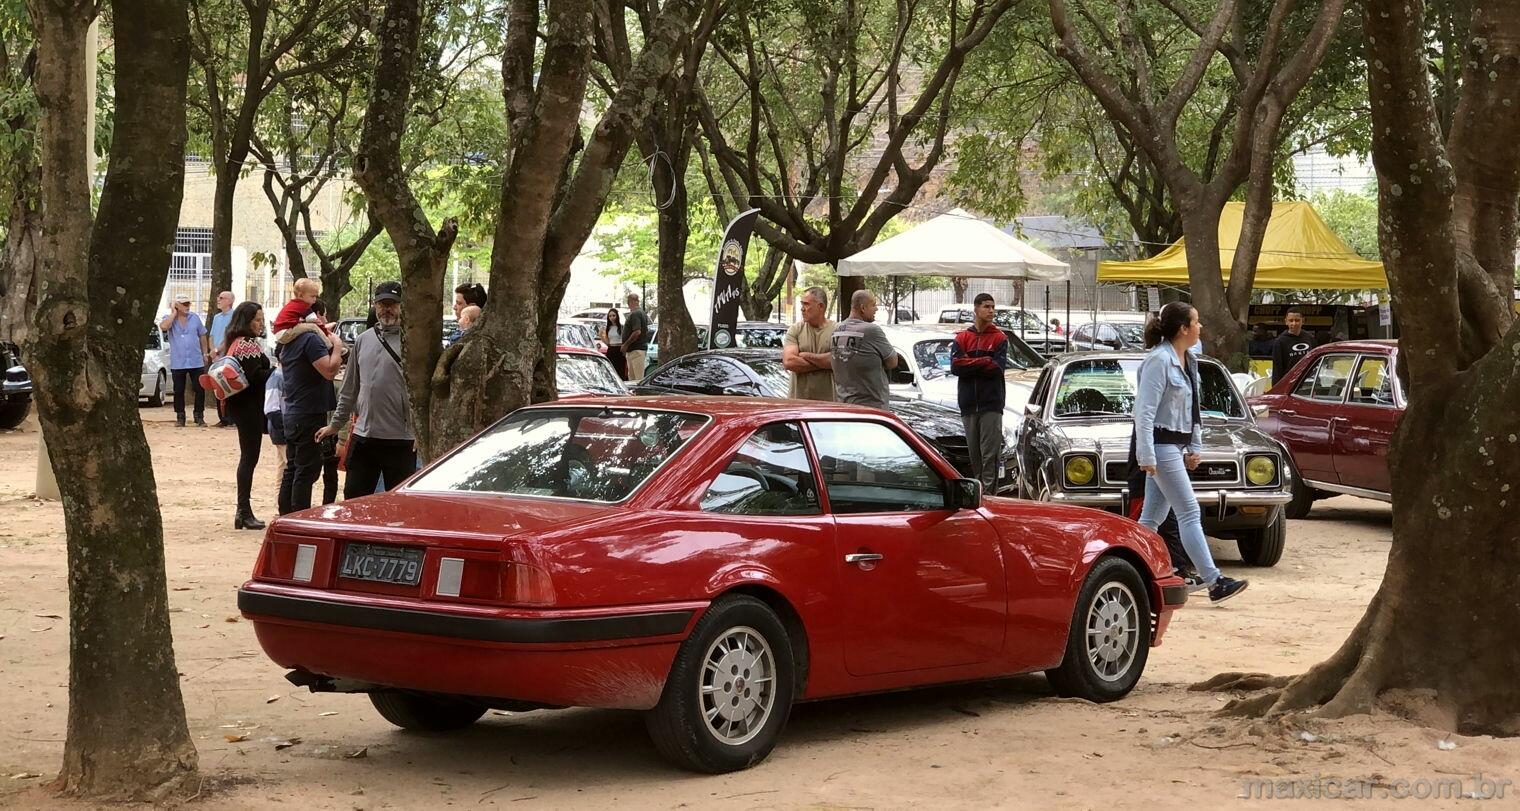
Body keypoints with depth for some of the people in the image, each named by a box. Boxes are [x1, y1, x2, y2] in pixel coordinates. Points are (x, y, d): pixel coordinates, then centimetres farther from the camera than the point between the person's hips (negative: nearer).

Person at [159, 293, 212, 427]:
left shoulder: (195, 318, 7)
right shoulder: (169, 318, 0)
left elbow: (202, 336, 15)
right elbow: (164, 326, -24)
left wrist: (205, 353, 13)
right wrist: (174, 314, -14)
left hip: (196, 362, 1)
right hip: (178, 363, -1)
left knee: (200, 390, 0)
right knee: (179, 391, 4)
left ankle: (199, 416, 11)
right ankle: (180, 417, 14)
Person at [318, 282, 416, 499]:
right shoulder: (363, 341, 14)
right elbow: (350, 389, 21)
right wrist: (335, 424, 21)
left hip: (400, 440, -5)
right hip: (363, 436, 5)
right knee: (353, 497, 9)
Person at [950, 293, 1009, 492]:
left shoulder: (999, 338, 6)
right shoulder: (961, 338, 11)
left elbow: (998, 368, -7)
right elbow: (955, 367, -2)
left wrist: (970, 364, -6)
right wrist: (984, 362, -7)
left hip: (991, 402, -3)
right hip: (968, 402, 3)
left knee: (990, 453, -9)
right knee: (973, 451, 5)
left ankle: (989, 490, -12)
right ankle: (976, 489, 11)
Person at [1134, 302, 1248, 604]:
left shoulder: (1188, 361, 12)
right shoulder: (1158, 361, -17)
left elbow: (1193, 409, 20)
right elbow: (1144, 412, -19)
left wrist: (1195, 447, 17)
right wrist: (1147, 456, -21)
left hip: (1176, 446, 9)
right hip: (1161, 445, -9)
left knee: (1153, 516, 11)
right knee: (1190, 513, -9)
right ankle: (1214, 582, -9)